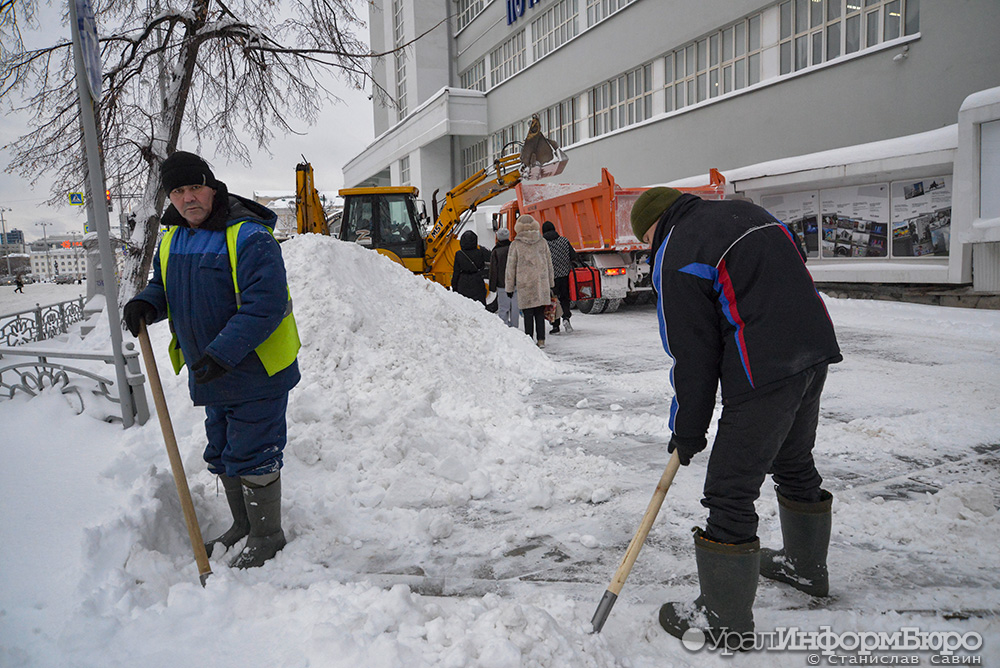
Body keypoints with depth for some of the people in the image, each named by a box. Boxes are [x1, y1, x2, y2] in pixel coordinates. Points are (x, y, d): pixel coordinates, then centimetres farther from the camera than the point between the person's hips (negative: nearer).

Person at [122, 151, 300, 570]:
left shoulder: (249, 237, -19)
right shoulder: (173, 238, 8)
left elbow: (265, 305, -26)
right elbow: (165, 285, 22)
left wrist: (222, 353, -32)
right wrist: (146, 303, -2)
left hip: (257, 373, -8)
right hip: (212, 376, 9)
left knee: (252, 455, 0)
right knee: (222, 454, 19)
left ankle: (267, 536, 19)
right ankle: (242, 525, 38)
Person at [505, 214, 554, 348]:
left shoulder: (515, 245, -3)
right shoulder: (542, 242, 6)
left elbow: (511, 267, 0)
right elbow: (549, 264, 12)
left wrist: (509, 287, 6)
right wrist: (550, 284, 20)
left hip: (525, 285, -3)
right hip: (541, 283, 3)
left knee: (528, 314, 1)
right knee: (540, 313, 9)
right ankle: (541, 340, 10)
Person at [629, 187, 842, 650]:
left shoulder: (676, 259, -9)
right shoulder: (746, 212, 18)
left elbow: (694, 356, -9)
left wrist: (687, 433, 1)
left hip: (765, 372, -10)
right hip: (816, 350, 10)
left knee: (730, 492, -1)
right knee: (794, 463, 27)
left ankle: (726, 623, 10)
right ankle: (807, 568, 47)